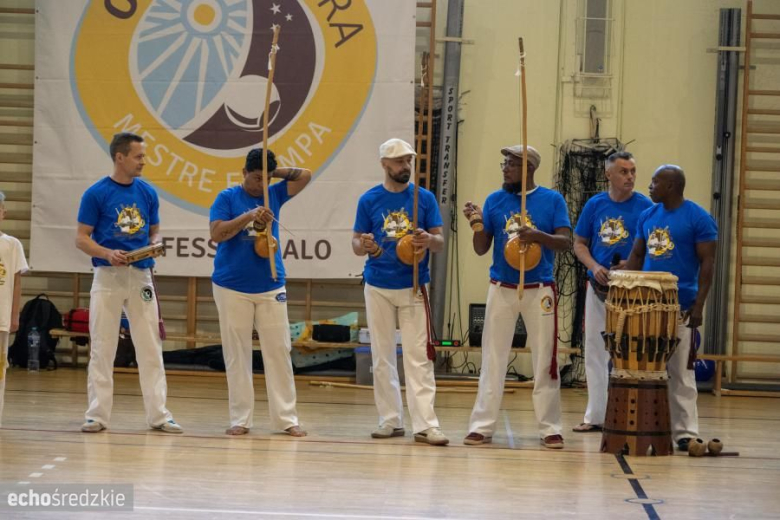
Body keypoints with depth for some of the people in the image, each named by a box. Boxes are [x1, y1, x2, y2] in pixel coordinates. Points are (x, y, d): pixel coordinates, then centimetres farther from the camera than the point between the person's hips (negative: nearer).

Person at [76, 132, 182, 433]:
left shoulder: (148, 193, 7)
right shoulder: (96, 193, -5)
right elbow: (81, 239, -3)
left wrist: (154, 244, -8)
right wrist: (107, 253, -20)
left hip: (141, 277, 3)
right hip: (107, 277, -3)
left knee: (150, 348, 1)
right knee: (102, 349, 1)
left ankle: (158, 414, 5)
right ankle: (97, 415, 7)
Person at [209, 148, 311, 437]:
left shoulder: (274, 195, 8)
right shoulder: (228, 198, -2)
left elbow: (305, 175, 5)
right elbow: (217, 233, -14)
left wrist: (273, 173, 1)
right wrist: (249, 216, -21)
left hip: (271, 288, 3)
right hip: (232, 288, -3)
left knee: (279, 351, 2)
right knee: (237, 354, 2)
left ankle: (286, 418, 6)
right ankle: (240, 418, 8)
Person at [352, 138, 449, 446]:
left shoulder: (424, 198, 2)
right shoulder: (369, 200, 3)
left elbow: (440, 242, 2)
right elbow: (356, 243, 5)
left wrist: (428, 240, -21)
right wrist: (363, 246, -20)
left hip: (413, 287, -1)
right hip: (378, 287, 1)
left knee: (419, 356, -7)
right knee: (382, 357, 6)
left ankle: (425, 424, -10)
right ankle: (390, 421, 14)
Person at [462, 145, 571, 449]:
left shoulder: (552, 200, -1)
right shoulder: (495, 200, 4)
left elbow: (565, 242, -9)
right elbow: (481, 249, 3)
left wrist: (539, 236, -27)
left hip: (539, 290, -2)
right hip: (501, 289, 2)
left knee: (545, 361, 2)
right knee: (493, 360, 3)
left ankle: (550, 429, 7)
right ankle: (482, 426, 6)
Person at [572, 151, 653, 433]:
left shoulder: (645, 206, -4)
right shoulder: (595, 204, 5)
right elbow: (579, 243, 10)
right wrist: (595, 267, -8)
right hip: (598, 287, 4)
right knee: (595, 351, 9)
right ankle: (595, 415, 17)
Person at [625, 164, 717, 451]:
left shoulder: (699, 218, -5)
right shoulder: (648, 216, 12)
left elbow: (707, 263, -7)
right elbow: (636, 257, 17)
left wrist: (699, 305, -13)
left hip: (680, 307, -6)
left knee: (680, 371, -3)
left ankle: (685, 432, 2)